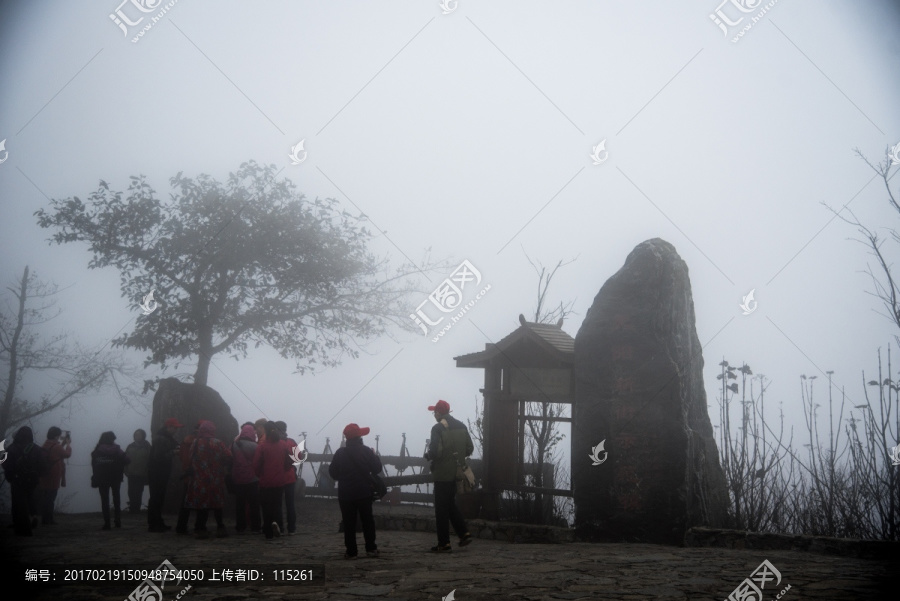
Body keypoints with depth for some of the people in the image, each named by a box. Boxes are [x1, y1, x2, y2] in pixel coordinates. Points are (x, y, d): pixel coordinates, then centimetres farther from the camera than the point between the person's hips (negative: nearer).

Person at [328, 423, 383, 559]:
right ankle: (371, 548, 11)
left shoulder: (340, 453, -4)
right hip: (364, 493, 0)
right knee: (367, 520, 11)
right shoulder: (366, 451, -8)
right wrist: (375, 456, 13)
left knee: (349, 523, 4)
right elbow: (377, 469, -4)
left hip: (345, 494, 0)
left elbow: (333, 473, 0)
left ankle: (351, 551, 2)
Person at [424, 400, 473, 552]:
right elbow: (469, 449, 8)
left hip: (443, 474, -7)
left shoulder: (438, 428, -14)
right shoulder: (461, 426, 7)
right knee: (451, 505, 21)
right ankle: (464, 533, 10)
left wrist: (428, 456, -2)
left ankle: (444, 543, 4)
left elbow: (436, 452, -22)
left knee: (441, 509, 1)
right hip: (458, 472, 7)